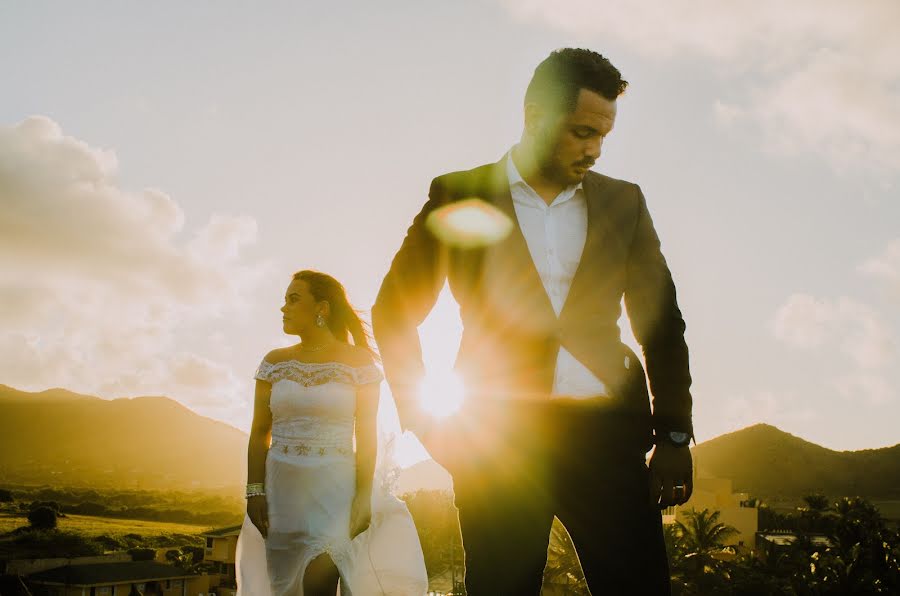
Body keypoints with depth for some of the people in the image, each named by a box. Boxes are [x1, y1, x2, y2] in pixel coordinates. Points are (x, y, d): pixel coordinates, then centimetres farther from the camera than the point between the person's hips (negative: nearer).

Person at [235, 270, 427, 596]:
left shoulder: (359, 362, -4)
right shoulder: (275, 363, 5)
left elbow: (367, 435, -6)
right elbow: (259, 431, 5)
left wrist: (363, 496, -13)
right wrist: (255, 492, -4)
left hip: (335, 488, -3)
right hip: (282, 489, 4)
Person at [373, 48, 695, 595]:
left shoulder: (623, 202, 13)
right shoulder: (459, 195, 6)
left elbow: (661, 323, 13)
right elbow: (394, 312, 8)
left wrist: (674, 436, 5)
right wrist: (424, 421, -2)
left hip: (605, 432, 2)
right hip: (498, 433, -2)